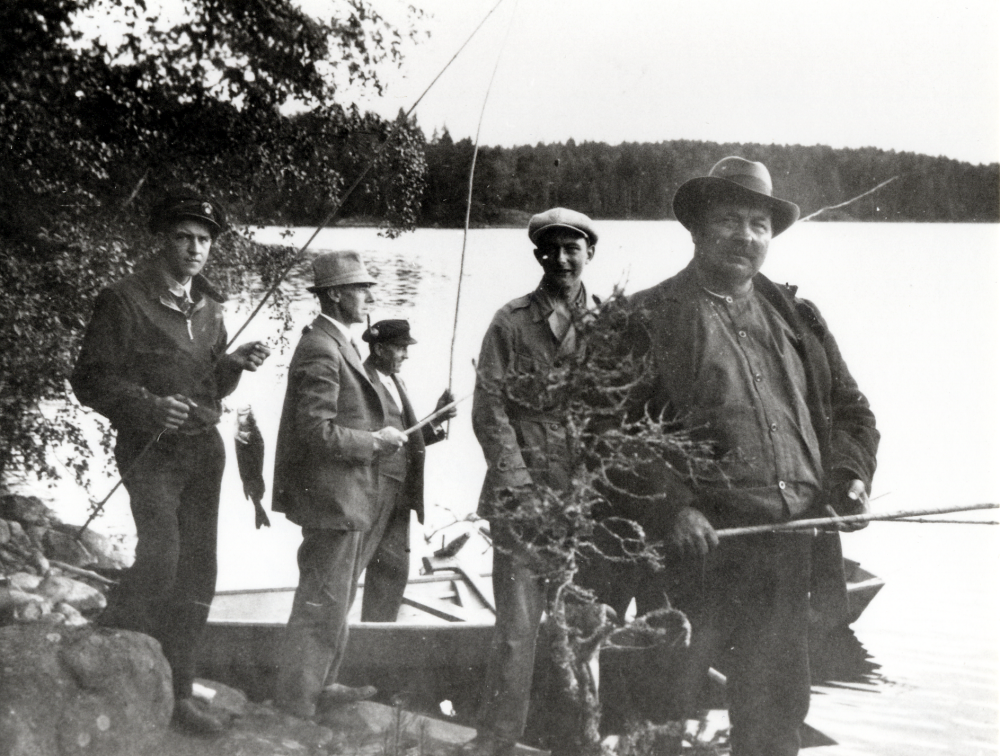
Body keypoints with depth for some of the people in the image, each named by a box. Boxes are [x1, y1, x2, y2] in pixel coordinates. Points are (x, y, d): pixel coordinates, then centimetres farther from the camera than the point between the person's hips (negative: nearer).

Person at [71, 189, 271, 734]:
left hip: (204, 447, 6)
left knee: (197, 572, 6)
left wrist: (234, 365, -1)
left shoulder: (208, 305, 15)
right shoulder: (124, 300, -6)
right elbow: (90, 380, -8)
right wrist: (149, 406, -22)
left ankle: (178, 692, 16)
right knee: (161, 556, -20)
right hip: (151, 448, -6)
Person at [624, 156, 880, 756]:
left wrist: (852, 476, 4)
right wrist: (674, 507, -17)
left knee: (780, 705, 12)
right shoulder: (653, 318, 1)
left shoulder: (795, 317, 17)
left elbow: (850, 408, 23)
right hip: (708, 542, -5)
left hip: (795, 542, 5)